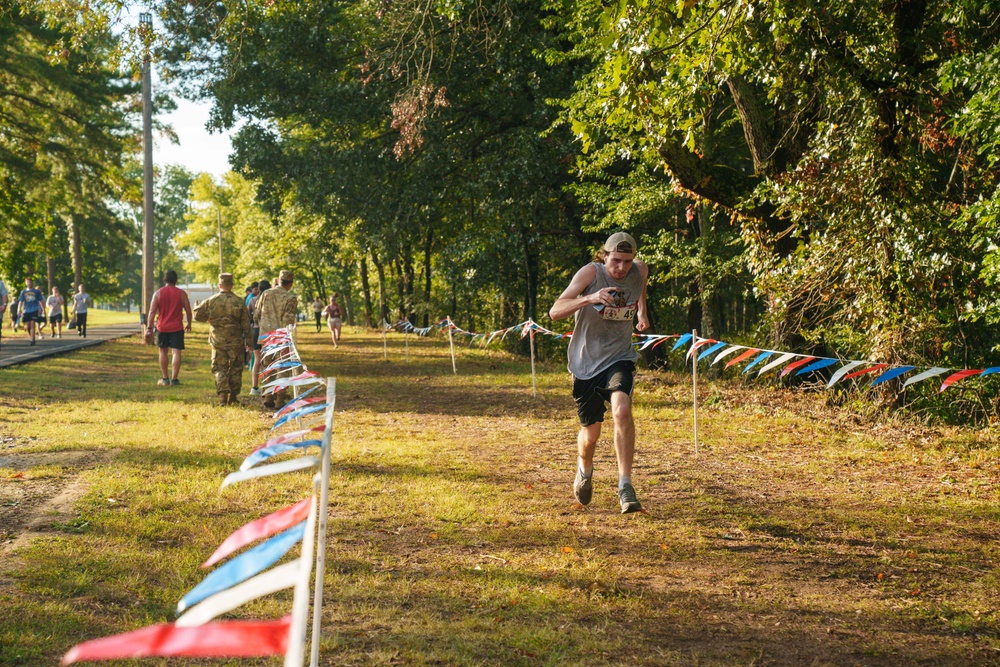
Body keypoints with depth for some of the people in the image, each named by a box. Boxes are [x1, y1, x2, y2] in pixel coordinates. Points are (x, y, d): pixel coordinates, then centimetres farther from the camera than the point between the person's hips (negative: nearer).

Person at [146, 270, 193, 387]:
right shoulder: (182, 293, -1)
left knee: (163, 352, 15)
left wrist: (149, 327, -5)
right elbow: (188, 311, 2)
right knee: (176, 352, -3)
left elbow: (152, 311, -7)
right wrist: (189, 324, 17)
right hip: (177, 328, -1)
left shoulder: (158, 293, -1)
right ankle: (174, 379, -11)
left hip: (162, 328, 1)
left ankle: (164, 379, 17)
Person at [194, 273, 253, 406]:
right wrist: (248, 341, 6)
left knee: (220, 369, 5)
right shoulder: (239, 302, -5)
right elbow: (246, 324, -2)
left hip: (218, 341, 0)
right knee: (235, 369, 12)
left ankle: (222, 396, -8)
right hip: (235, 342, 0)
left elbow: (197, 315, 3)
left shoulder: (211, 301, -5)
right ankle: (233, 396, 14)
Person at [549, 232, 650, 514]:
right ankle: (584, 470, 44)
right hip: (586, 361, -1)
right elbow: (555, 312, -27)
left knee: (622, 409, -27)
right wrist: (589, 298, -42)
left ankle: (625, 486, -22)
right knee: (590, 432, 8)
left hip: (619, 358, 1)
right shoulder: (590, 273, -17)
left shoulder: (640, 271, -5)